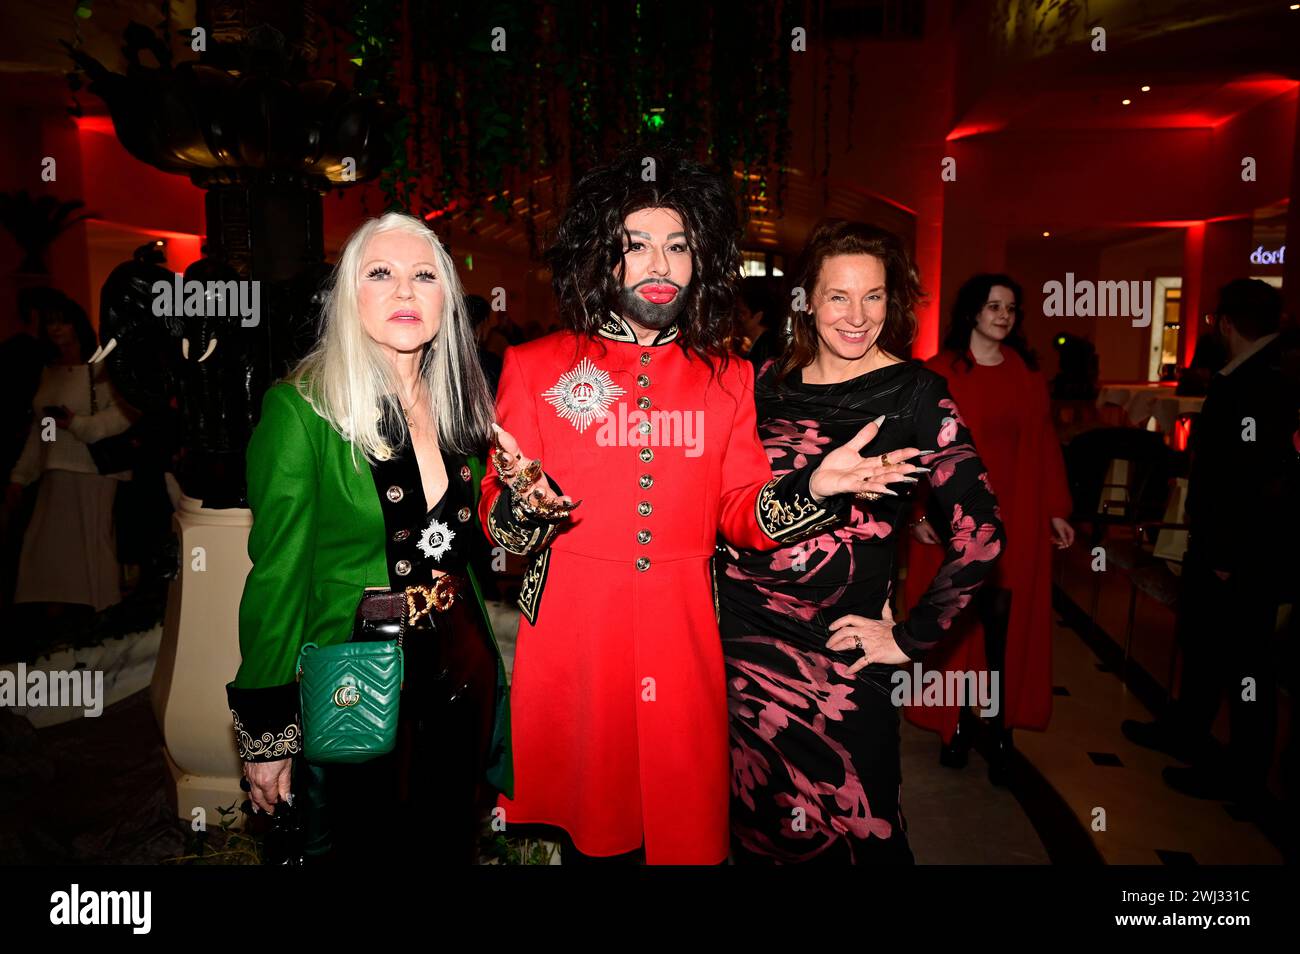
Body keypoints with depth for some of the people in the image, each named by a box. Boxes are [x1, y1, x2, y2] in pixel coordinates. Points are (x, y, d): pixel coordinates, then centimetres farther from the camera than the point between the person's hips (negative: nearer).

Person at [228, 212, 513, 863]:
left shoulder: (457, 406, 3)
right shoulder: (301, 408, -14)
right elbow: (276, 578, -12)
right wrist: (265, 733, -9)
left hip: (463, 678, 5)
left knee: (452, 845, 20)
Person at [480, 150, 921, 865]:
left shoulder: (728, 378, 6)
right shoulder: (536, 368, 0)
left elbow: (742, 514, 4)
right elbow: (495, 525, -2)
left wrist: (814, 489, -14)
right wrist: (526, 508, -24)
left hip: (682, 645, 2)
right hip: (570, 645, -1)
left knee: (687, 831, 12)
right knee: (590, 832, 12)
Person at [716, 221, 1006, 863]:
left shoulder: (913, 390, -7)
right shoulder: (769, 381, 4)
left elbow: (979, 531, -11)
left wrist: (911, 637, -10)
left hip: (838, 655, -3)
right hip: (739, 632, 4)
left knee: (848, 835, 10)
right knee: (753, 827, 19)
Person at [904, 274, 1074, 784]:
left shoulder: (1028, 374, 8)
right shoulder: (938, 373, -2)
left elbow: (1044, 444, 8)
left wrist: (1056, 509, 5)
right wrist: (918, 512, -12)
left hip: (1015, 518, 2)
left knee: (1004, 620, 2)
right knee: (956, 620, 6)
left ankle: (1000, 728, 15)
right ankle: (957, 721, 20)